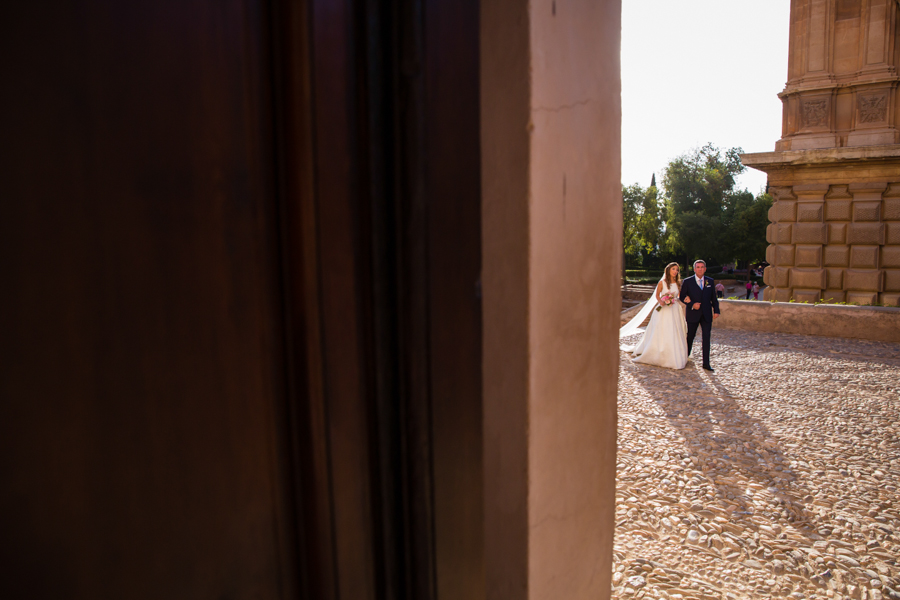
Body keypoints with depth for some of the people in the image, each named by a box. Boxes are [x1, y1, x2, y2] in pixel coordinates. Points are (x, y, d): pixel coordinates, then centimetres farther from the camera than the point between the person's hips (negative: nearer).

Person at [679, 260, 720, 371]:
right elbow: (682, 297, -1)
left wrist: (716, 310, 2)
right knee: (690, 337, 9)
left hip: (706, 315, 2)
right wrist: (692, 305, -15)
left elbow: (713, 297, 11)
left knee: (706, 338, -3)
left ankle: (706, 363, 1)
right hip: (692, 314, -2)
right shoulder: (687, 282, -1)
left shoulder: (710, 281, 8)